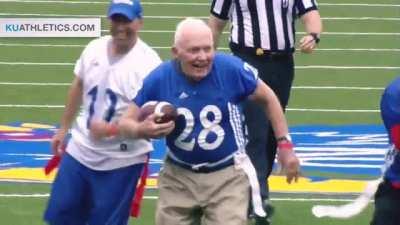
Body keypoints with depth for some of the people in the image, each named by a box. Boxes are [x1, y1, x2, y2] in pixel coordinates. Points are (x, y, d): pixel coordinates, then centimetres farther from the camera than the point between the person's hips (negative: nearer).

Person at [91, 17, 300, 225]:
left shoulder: (231, 69, -18)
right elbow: (126, 123, -5)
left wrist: (284, 145, -2)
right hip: (179, 176, 2)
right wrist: (142, 130, -29)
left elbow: (267, 99, 0)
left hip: (227, 176, -2)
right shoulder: (158, 80, -14)